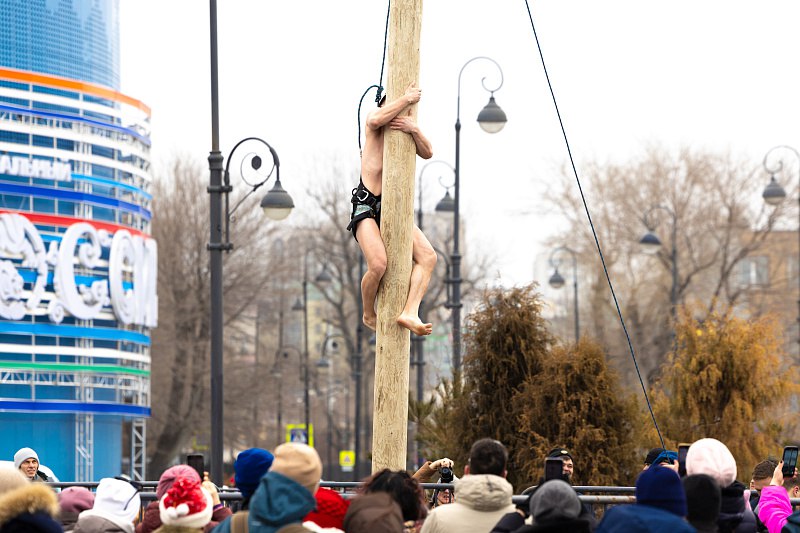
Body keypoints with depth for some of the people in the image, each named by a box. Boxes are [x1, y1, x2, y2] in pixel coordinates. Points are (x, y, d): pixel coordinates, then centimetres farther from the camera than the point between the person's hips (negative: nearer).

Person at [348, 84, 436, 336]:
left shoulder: (408, 129, 17)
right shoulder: (376, 119, 2)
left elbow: (427, 153, -1)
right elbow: (377, 120, -25)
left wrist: (414, 130, -19)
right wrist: (407, 98, -17)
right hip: (367, 206, -6)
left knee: (428, 256, -12)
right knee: (378, 264, -24)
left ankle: (409, 313, -21)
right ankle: (369, 315, 1)